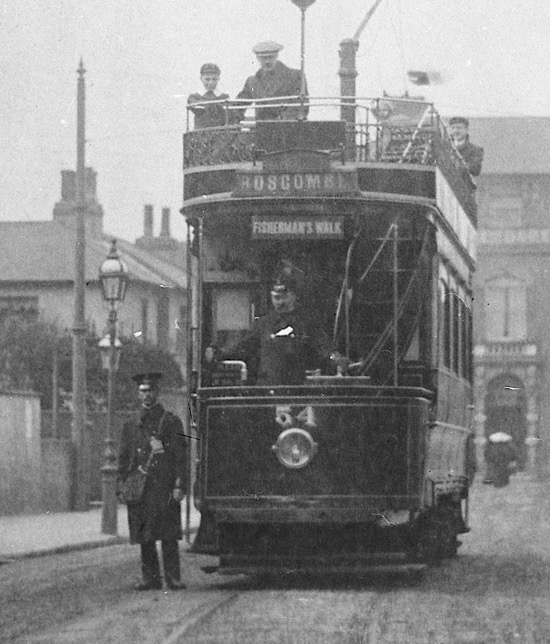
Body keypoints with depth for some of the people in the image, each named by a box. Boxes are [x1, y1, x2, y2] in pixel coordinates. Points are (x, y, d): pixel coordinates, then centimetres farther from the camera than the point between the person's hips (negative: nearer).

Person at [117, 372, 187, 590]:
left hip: (164, 488, -4)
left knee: (169, 536, -7)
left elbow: (181, 457, 1)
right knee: (145, 537, 4)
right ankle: (150, 578, 9)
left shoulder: (171, 422, 5)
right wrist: (121, 487, 6)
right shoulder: (131, 426, 16)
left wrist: (179, 485, -8)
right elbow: (124, 458, 16)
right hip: (139, 489, 4)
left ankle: (173, 578, -4)